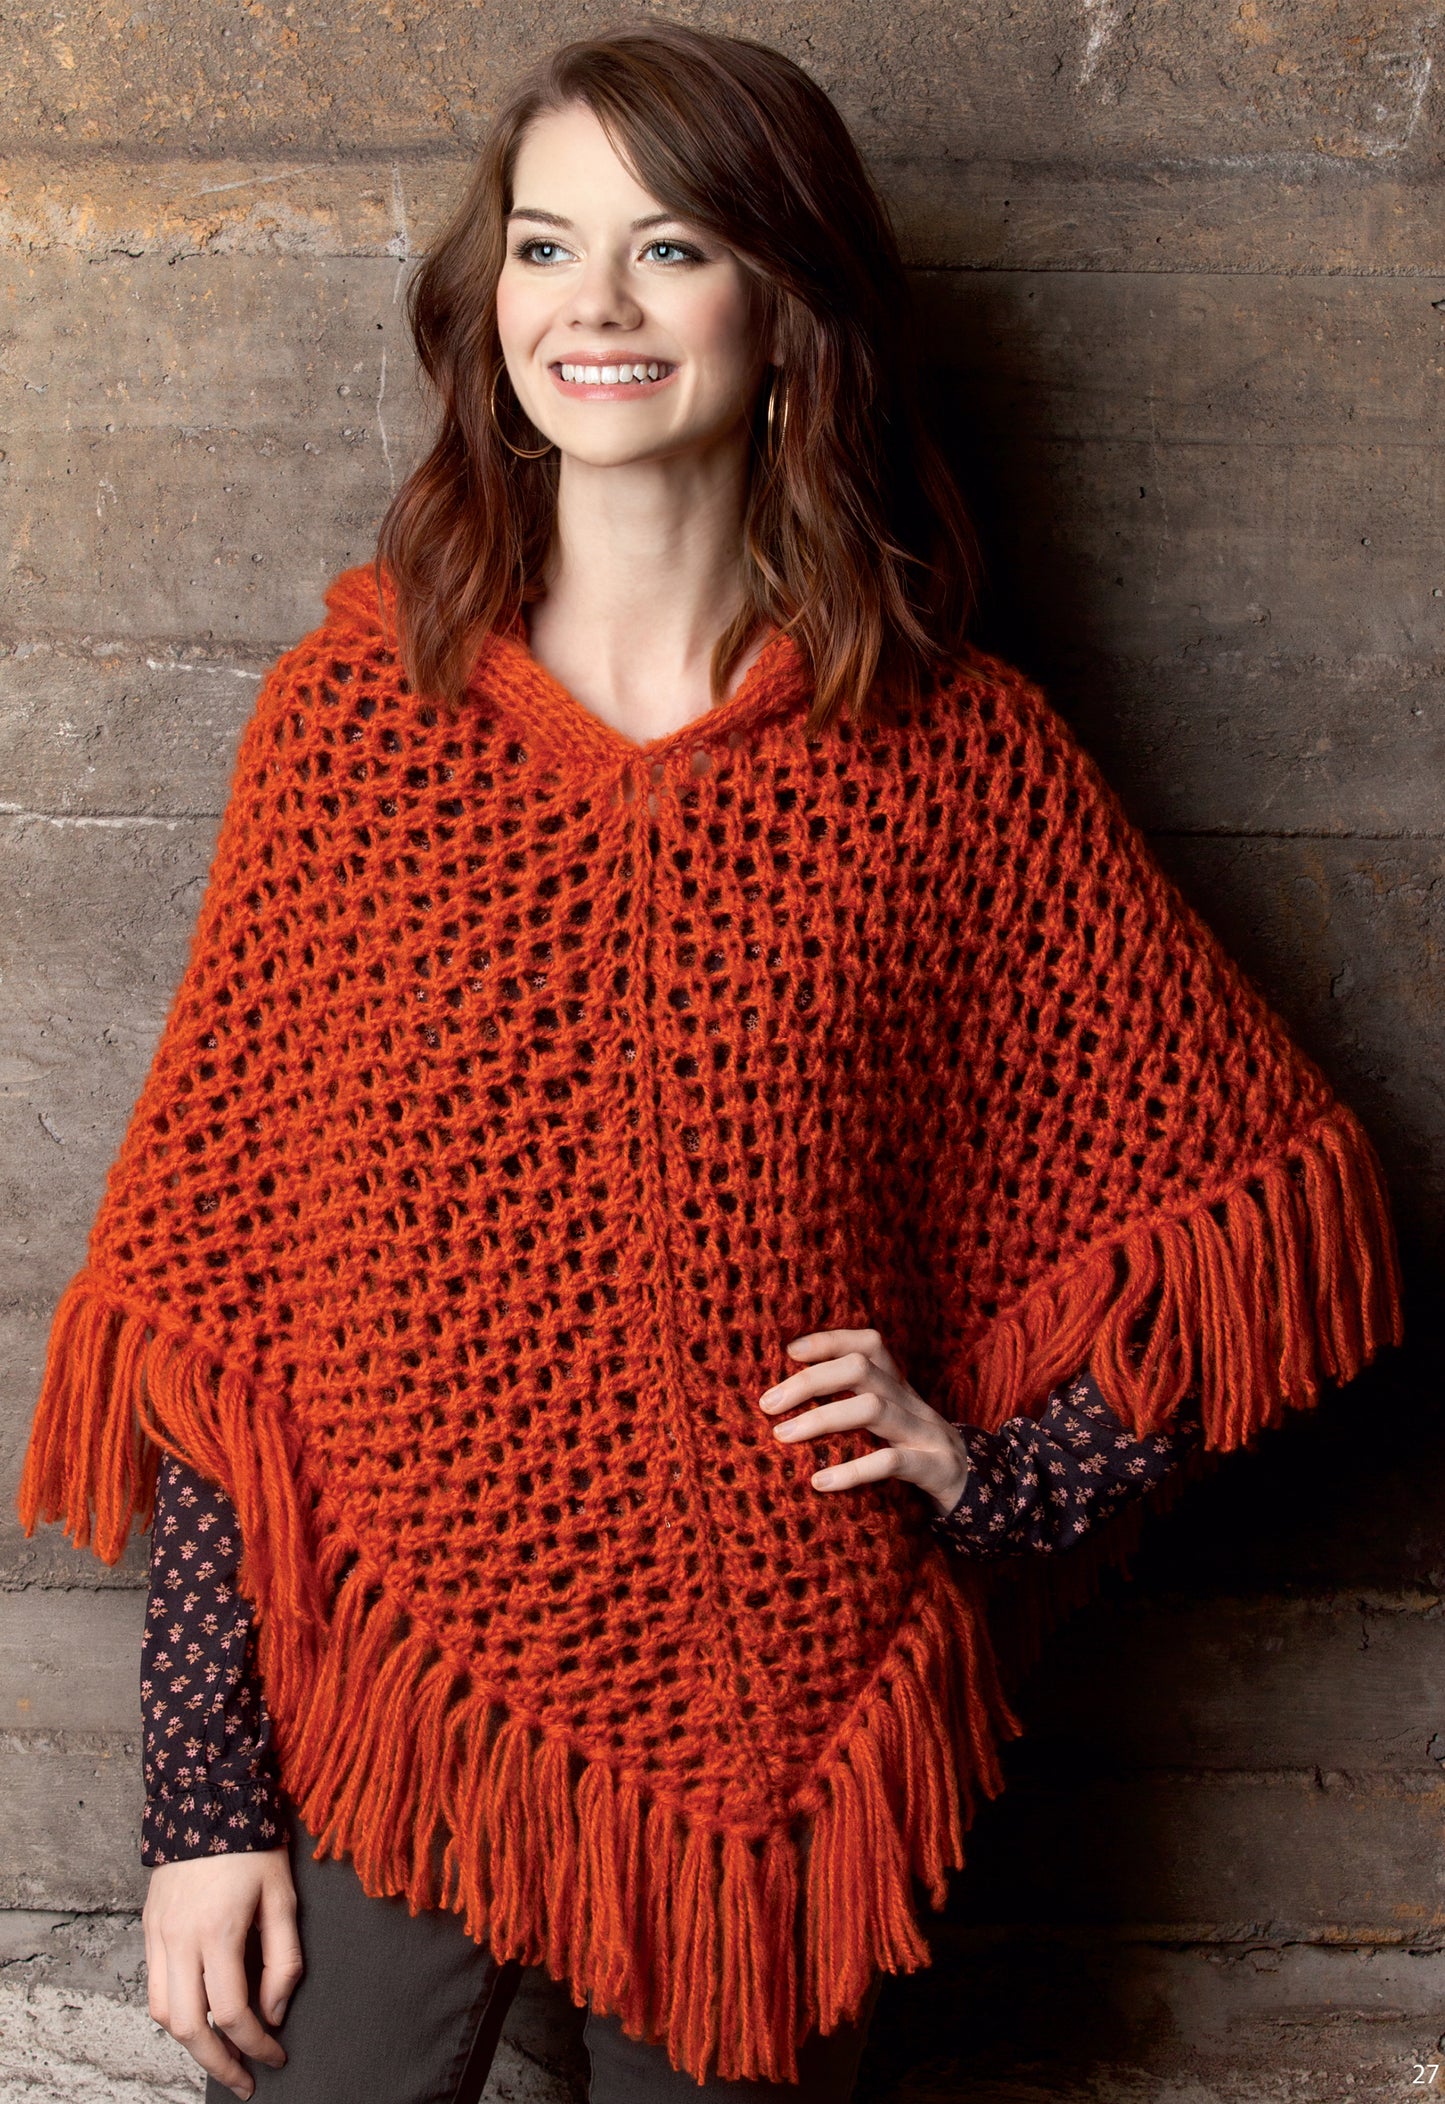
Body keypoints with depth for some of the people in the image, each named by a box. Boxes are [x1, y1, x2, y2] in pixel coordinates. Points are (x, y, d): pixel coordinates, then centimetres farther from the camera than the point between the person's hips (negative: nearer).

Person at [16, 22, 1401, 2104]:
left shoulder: (955, 754, -4)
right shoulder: (350, 709, -5)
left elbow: (1254, 1188, 6)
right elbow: (212, 1269, -4)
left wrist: (1000, 1472, -8)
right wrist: (204, 1799, -5)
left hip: (781, 1722, 1)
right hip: (388, 1697, 0)